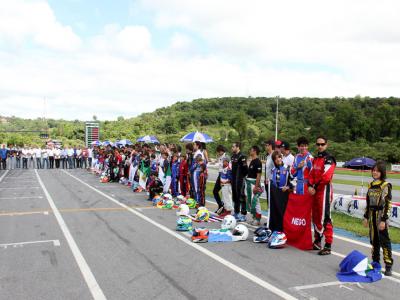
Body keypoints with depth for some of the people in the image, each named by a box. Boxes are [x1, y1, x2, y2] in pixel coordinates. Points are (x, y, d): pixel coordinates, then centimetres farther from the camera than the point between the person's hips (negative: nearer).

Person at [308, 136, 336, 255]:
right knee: (315, 216, 16)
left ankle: (328, 246, -8)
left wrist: (315, 186, -9)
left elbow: (326, 177, -19)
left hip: (324, 190, -9)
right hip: (315, 191, 9)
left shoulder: (329, 159, -10)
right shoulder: (315, 159, 17)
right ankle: (317, 241, 28)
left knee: (324, 218, -11)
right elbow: (311, 174, 13)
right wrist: (310, 186, -4)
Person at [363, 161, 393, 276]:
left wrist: (384, 220, -16)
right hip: (372, 216, 6)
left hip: (381, 216, -6)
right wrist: (366, 217, 13)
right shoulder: (371, 185, 10)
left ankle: (388, 266, -2)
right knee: (373, 240, 12)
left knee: (384, 240, -5)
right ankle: (375, 262, 22)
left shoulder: (386, 185, -9)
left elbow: (388, 204, -12)